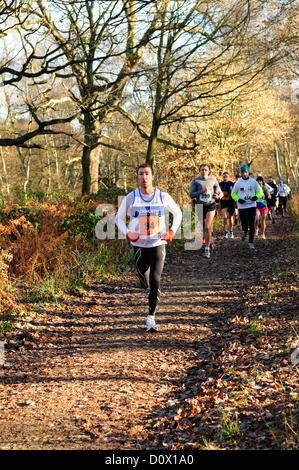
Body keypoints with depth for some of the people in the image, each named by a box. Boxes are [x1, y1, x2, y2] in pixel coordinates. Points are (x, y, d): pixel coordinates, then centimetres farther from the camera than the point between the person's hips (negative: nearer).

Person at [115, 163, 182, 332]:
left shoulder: (163, 196, -5)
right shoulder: (130, 198, -5)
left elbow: (178, 213, 10)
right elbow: (119, 217, 7)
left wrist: (172, 231, -7)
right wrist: (127, 233, -11)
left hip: (158, 244, -1)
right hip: (139, 245, 2)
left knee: (155, 280, -15)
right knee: (145, 283, 11)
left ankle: (151, 317, -6)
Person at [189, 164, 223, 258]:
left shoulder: (213, 180, 3)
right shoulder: (195, 181, 0)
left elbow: (220, 192, 12)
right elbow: (191, 195, -8)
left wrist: (218, 196, -11)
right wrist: (202, 191, -21)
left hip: (211, 205, -2)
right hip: (200, 206, 2)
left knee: (207, 227, -15)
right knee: (204, 228, 12)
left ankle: (207, 249, -11)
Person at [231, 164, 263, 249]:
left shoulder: (253, 182, 2)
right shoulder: (238, 182, 0)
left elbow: (260, 192, 11)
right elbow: (233, 194, 8)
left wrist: (256, 196, -11)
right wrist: (238, 199, -11)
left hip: (252, 205, 0)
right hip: (242, 206, 0)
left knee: (251, 225, -4)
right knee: (244, 225, 1)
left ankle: (251, 242, 7)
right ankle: (245, 231, 38)